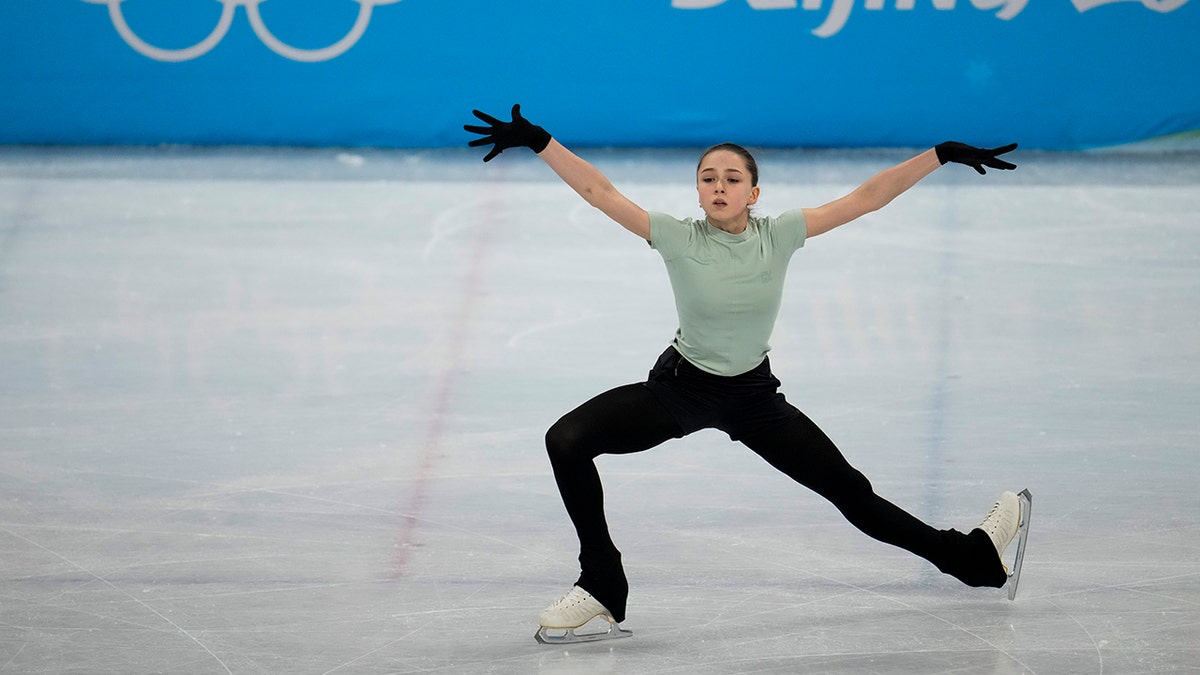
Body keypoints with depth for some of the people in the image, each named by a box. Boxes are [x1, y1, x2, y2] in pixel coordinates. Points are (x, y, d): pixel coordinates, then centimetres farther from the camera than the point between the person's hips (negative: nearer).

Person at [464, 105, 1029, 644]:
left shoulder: (779, 236, -14)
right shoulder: (678, 238, -18)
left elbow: (865, 198, -13)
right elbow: (598, 191, -23)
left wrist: (943, 155, -15)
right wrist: (537, 141, -33)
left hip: (754, 397, 1)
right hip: (681, 387, -1)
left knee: (850, 491, 4)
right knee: (567, 441, -20)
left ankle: (973, 556, 23)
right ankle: (601, 588, -10)